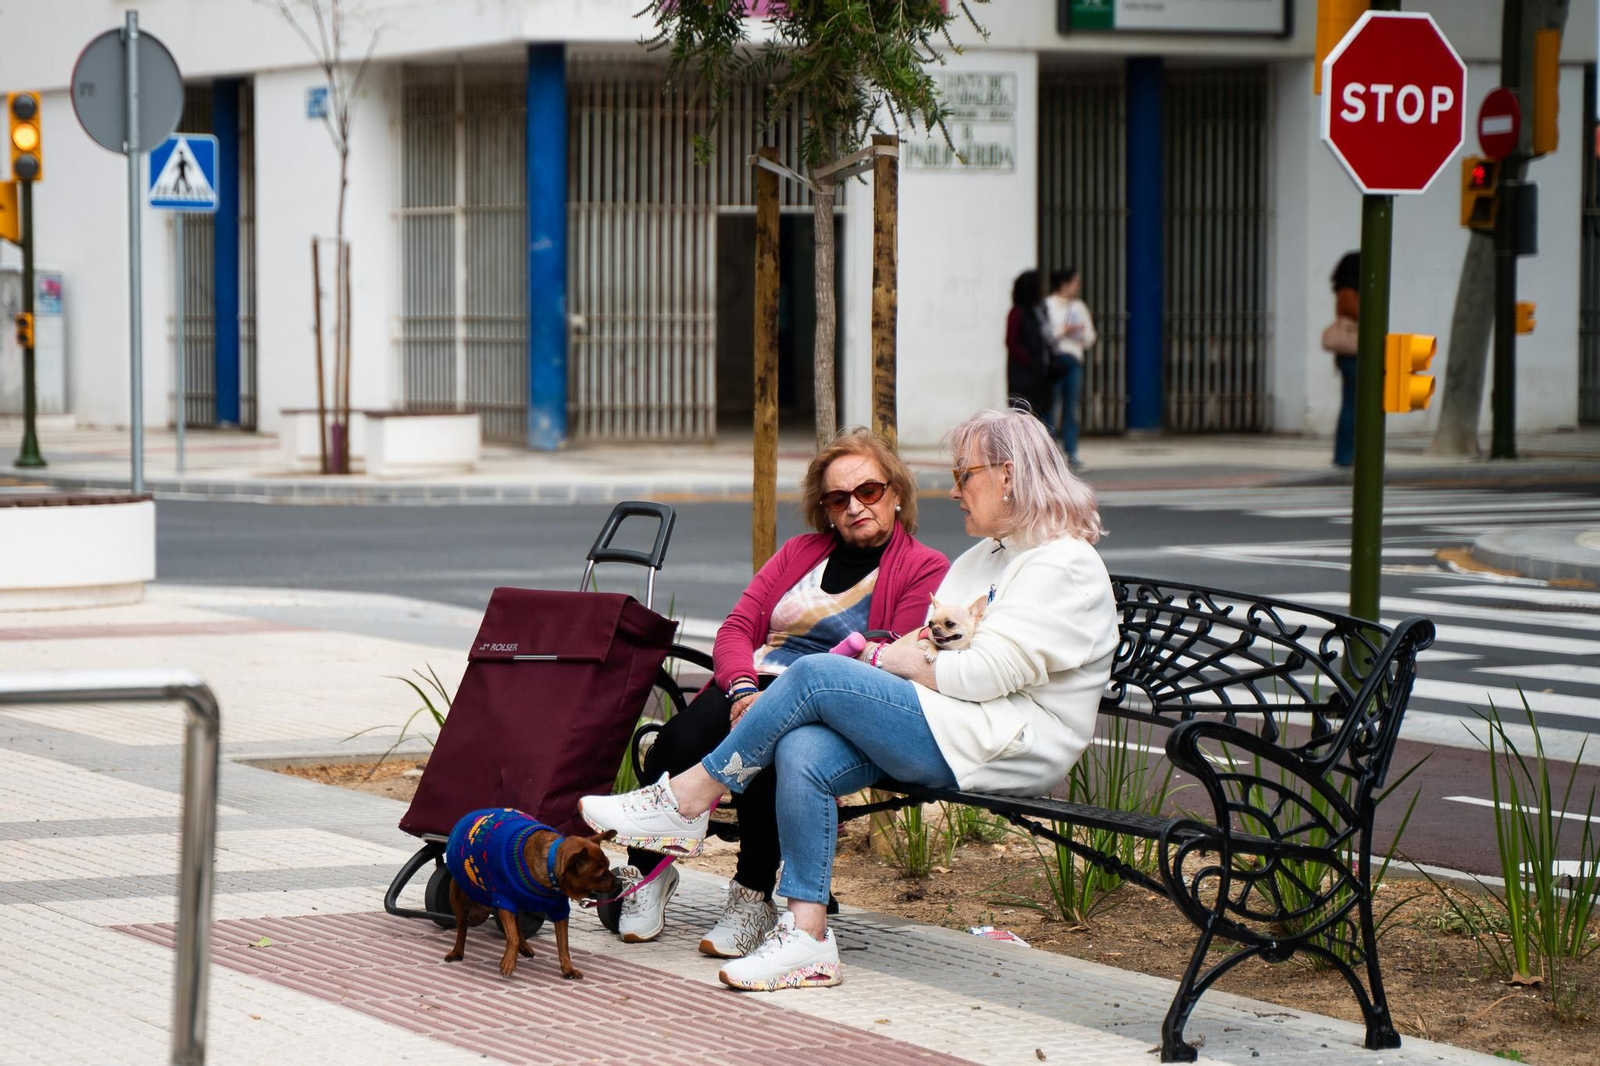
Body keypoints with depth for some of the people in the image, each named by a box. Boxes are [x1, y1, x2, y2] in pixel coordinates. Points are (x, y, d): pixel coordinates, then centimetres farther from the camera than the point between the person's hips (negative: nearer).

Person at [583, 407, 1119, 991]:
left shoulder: (1066, 567, -7)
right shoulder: (985, 558, 25)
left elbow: (987, 672, -16)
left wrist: (889, 659, -5)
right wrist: (895, 655, -2)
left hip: (1004, 747, -9)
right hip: (948, 733, 9)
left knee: (817, 675, -19)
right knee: (802, 753, -18)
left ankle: (688, 799, -7)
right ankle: (806, 935, -20)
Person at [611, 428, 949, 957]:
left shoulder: (925, 570, 7)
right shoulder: (800, 553, 25)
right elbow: (737, 627, 15)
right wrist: (743, 688, -8)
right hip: (754, 689, 4)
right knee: (678, 741, -28)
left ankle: (753, 895, -26)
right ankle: (647, 873, -16)